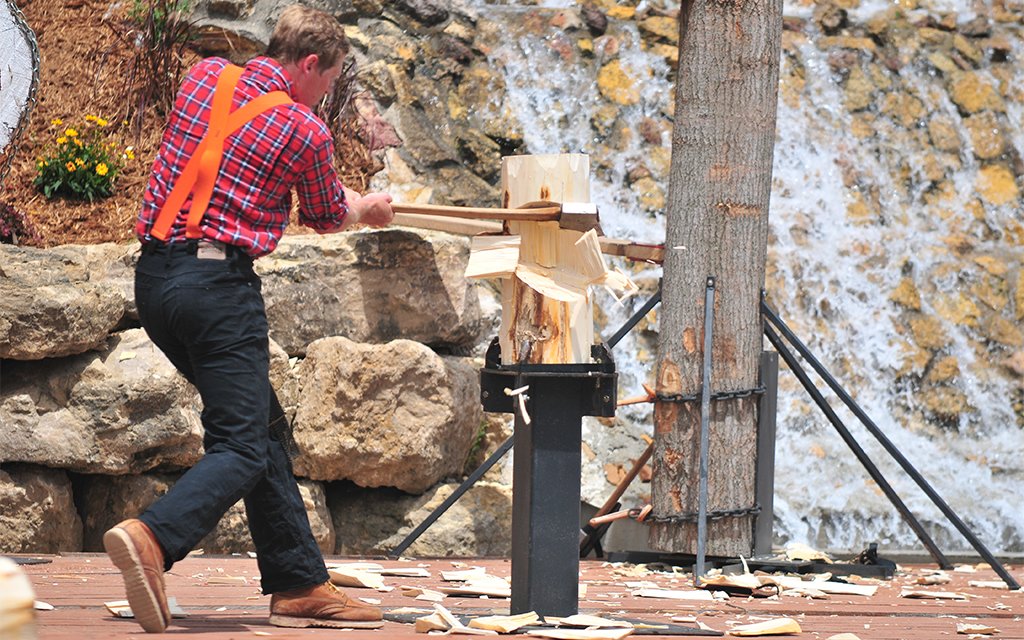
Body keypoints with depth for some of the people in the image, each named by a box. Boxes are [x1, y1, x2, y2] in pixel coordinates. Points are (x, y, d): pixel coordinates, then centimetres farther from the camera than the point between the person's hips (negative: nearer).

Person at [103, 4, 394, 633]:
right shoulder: (305, 131, -6)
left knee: (265, 429, 16)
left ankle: (299, 583, 18)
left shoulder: (203, 76, 12)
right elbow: (327, 217, 12)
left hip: (155, 274, 8)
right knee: (243, 447, -8)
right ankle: (152, 537, -33)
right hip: (219, 283, -8)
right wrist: (368, 208, 37)